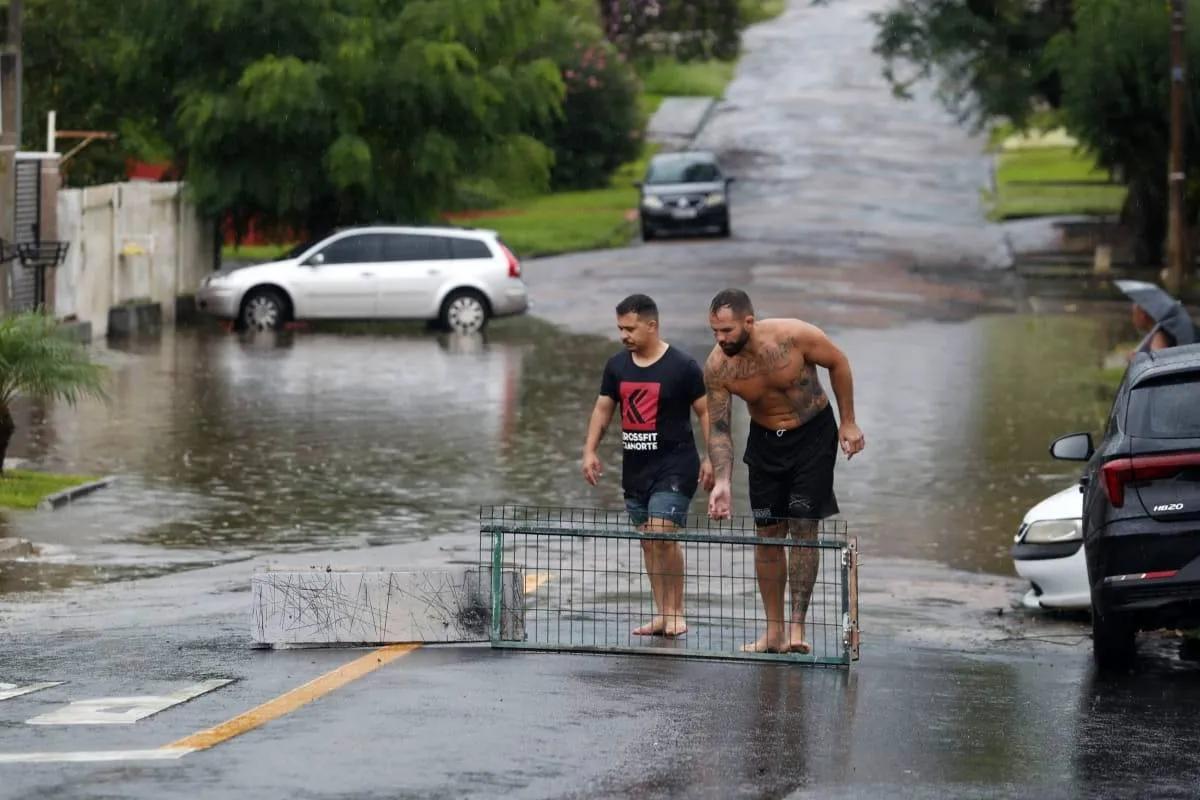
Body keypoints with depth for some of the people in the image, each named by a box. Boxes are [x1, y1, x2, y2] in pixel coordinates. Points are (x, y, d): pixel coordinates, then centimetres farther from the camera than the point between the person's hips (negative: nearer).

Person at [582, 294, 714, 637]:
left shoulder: (682, 366, -7)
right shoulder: (617, 366, 8)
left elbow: (705, 412, -4)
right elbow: (603, 409, 15)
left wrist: (711, 459, -10)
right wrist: (590, 451, 6)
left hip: (674, 465, -6)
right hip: (635, 467, 6)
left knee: (662, 533, -17)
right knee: (648, 542, 8)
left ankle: (676, 612, -8)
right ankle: (662, 615, 14)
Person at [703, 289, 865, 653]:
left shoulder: (794, 336, -27)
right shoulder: (717, 368, -20)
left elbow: (838, 363, -9)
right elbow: (718, 428, -13)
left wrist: (848, 422, -6)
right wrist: (722, 482, -25)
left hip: (813, 435, -3)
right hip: (765, 441, 3)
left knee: (803, 526, -10)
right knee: (767, 534, 3)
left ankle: (797, 626, -8)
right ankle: (773, 632, 10)